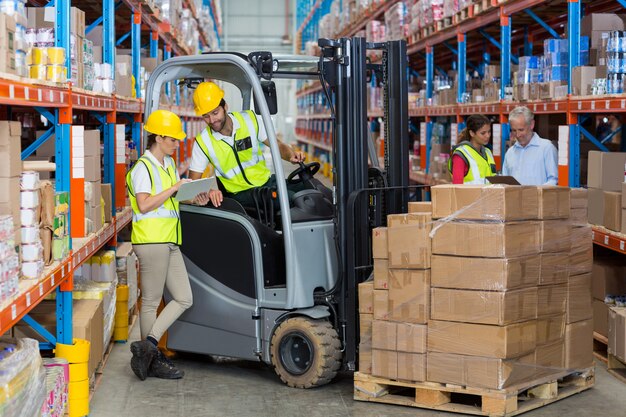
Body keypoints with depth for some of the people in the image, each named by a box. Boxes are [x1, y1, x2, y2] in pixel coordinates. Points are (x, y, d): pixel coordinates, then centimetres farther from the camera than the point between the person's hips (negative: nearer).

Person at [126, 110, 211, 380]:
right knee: (151, 302, 1)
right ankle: (152, 358, 9)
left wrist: (195, 199, 8)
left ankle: (148, 346, 7)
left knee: (184, 299, 6)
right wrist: (174, 188, -19)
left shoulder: (169, 164, 18)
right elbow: (144, 205, -20)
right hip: (151, 241, -9)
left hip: (170, 243, 9)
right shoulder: (143, 167, -9)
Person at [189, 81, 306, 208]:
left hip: (267, 181, 4)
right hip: (241, 193, -4)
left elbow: (279, 146, 7)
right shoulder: (202, 142, -5)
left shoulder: (250, 119, 1)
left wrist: (291, 156, -17)